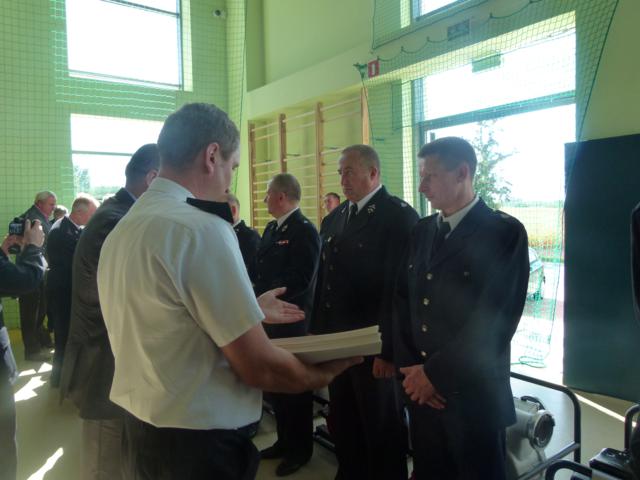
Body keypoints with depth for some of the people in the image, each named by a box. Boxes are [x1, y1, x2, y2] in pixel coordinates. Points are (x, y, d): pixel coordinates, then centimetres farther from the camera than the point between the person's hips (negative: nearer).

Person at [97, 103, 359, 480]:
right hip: (199, 445, -8)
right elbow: (261, 368, -22)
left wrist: (248, 311, 18)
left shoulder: (121, 230, 5)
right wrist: (325, 374, -4)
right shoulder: (202, 229, -23)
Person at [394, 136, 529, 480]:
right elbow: (402, 303, 6)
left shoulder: (504, 232, -11)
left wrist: (435, 374, -14)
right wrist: (410, 368, -5)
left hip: (473, 395, -5)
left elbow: (492, 321, -17)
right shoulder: (421, 232, 8)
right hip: (420, 388, 5)